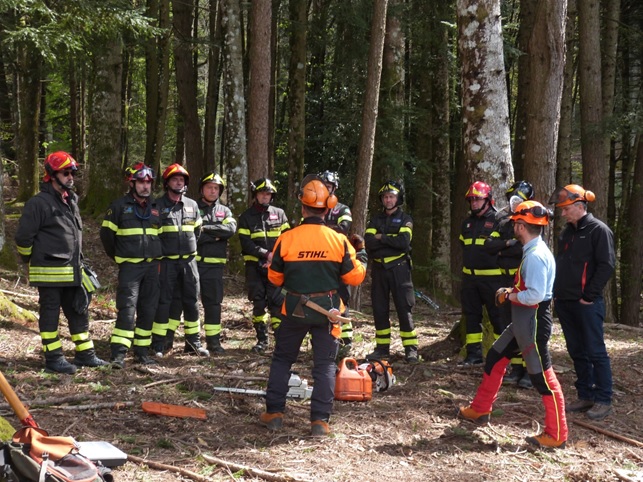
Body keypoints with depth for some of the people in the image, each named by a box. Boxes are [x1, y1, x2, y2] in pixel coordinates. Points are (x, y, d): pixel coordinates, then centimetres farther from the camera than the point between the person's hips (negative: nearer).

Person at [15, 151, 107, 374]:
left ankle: (85, 354, 23)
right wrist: (32, 260, 0)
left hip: (72, 272, 8)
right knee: (50, 315, 2)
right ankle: (53, 359, 10)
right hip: (50, 272, -8)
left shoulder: (71, 201, 14)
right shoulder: (39, 203, -13)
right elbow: (23, 237, -12)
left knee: (79, 312, 13)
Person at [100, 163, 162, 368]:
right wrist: (116, 256, 9)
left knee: (148, 310, 8)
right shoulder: (119, 206, -3)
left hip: (152, 266, 5)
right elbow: (106, 233, 3)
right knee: (127, 309, -14)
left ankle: (142, 352, 18)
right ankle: (118, 354, -15)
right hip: (129, 266, -5)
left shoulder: (156, 207, 10)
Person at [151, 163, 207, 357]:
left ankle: (193, 342, 15)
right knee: (163, 301, -1)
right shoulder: (158, 206, -3)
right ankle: (159, 344, 6)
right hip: (166, 262, -4)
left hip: (188, 260, 4)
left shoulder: (192, 205, 10)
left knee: (192, 301, 7)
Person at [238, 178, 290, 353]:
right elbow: (246, 243, -5)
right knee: (258, 303, 3)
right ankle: (262, 340, 11)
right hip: (255, 266, 0)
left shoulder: (279, 214, 9)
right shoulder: (246, 217, 5)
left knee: (277, 302, -7)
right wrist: (266, 254, -15)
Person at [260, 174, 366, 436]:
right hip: (327, 309, 0)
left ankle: (274, 412, 17)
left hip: (295, 309, 0)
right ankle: (320, 420, 3)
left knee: (282, 359, 17)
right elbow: (355, 277, -3)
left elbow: (275, 277, 1)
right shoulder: (339, 240, -9)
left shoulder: (286, 239, -10)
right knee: (325, 364, 8)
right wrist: (362, 260, 17)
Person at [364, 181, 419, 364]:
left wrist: (381, 238, -8)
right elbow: (369, 243, -6)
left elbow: (404, 241, -16)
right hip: (378, 269, 4)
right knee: (379, 310, 7)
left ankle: (411, 349, -3)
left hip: (399, 269, -4)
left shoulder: (405, 219, 3)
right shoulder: (375, 220, 12)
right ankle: (382, 348, 15)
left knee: (404, 309, -5)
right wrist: (392, 241, -14)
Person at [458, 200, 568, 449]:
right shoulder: (532, 251, 9)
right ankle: (480, 410, 34)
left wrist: (508, 296, -13)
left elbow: (535, 295, -27)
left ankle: (556, 435, 5)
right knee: (495, 357, 20)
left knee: (542, 377, -4)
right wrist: (512, 291, 5)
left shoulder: (536, 256, -22)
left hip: (534, 321, -11)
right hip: (522, 320, 11)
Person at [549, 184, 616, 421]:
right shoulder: (567, 232, 16)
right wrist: (557, 291, 10)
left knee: (595, 351, -3)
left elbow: (606, 265, -14)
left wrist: (590, 295, -15)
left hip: (587, 303, -8)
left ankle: (603, 400, 4)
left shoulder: (598, 230, -8)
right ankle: (585, 395, 20)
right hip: (565, 302, 8)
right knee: (577, 352, 12)